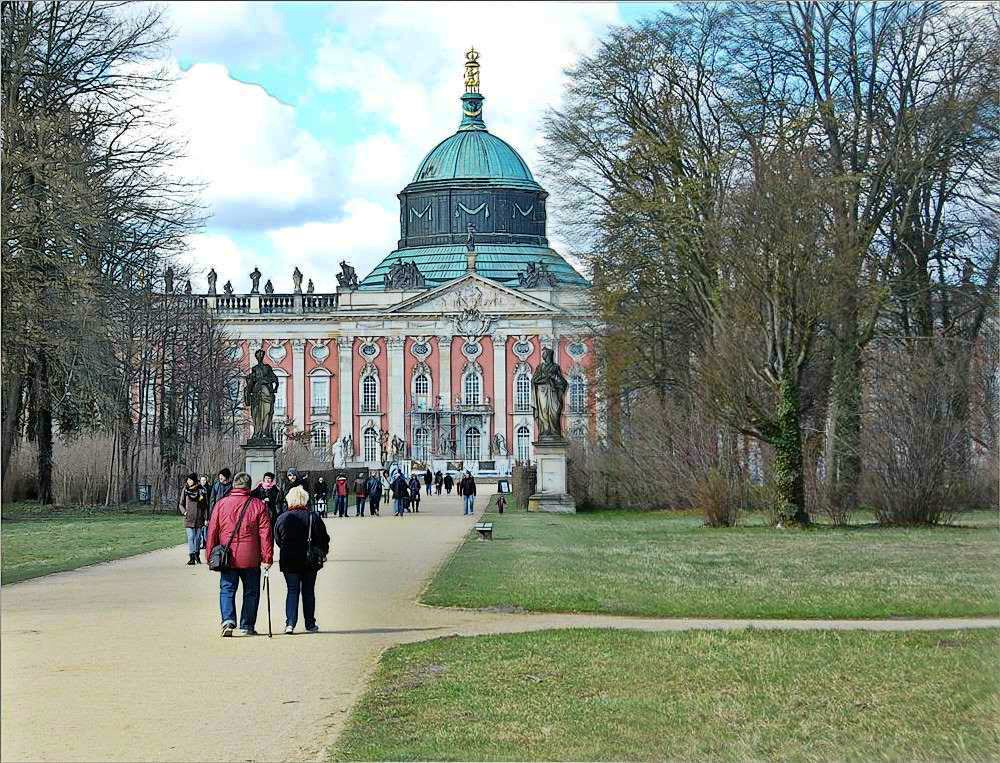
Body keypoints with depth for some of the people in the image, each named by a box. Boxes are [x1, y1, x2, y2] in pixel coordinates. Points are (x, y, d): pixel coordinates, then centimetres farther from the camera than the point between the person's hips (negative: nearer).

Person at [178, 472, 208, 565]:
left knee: (198, 537, 9)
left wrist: (206, 518, 1)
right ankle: (191, 557, -10)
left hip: (199, 518, 1)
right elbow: (181, 504, 10)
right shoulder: (185, 490, 2)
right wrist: (184, 512, -9)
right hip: (189, 518, -1)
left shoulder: (202, 490, 1)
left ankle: (197, 555, 25)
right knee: (190, 537, -8)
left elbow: (205, 505, 5)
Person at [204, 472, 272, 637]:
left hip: (227, 558, 1)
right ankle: (247, 626, 14)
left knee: (227, 589, 7)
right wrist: (267, 557, -2)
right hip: (251, 560, -1)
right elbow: (265, 534, -5)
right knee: (251, 592, 11)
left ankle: (228, 620, -14)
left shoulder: (221, 504, 2)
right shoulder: (258, 505, -2)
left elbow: (212, 532, 5)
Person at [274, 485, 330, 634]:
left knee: (292, 591, 7)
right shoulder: (312, 518, -9)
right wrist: (322, 553, 16)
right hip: (309, 561, 0)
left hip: (288, 562, 0)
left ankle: (290, 623, -8)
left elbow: (277, 540, 6)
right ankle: (310, 625, 16)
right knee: (308, 592, 11)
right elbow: (324, 539, -2)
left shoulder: (282, 518, -5)